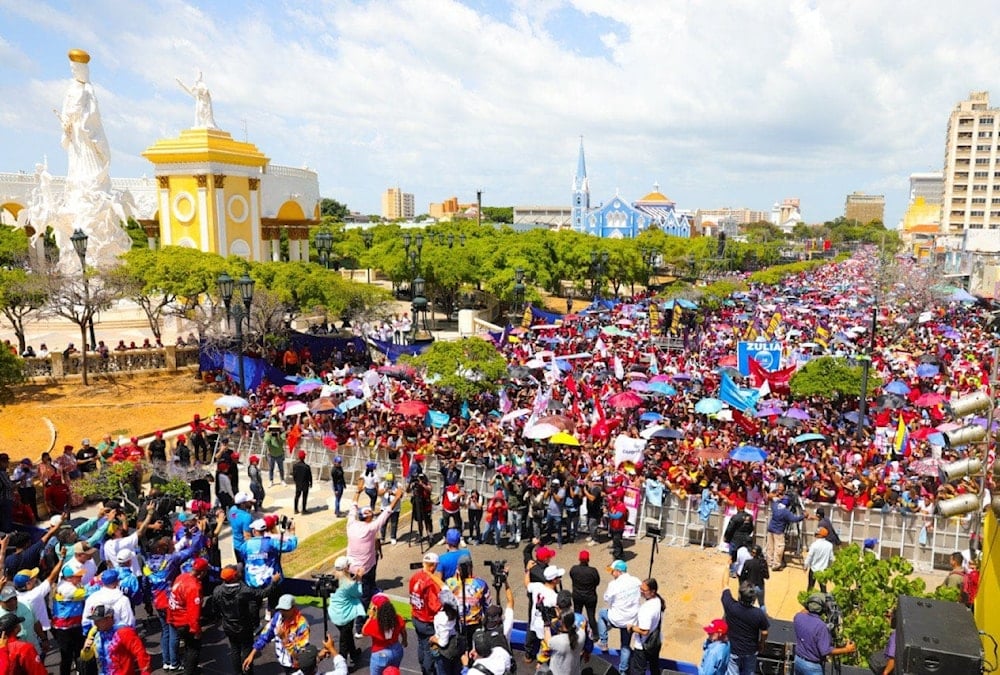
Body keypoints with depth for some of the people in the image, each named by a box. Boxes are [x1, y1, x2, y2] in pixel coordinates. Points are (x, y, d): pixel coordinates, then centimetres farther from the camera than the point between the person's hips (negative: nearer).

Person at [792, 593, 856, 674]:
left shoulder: (798, 617, -7)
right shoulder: (821, 626, -26)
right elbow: (826, 651, -23)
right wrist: (846, 650, -13)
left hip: (798, 661, 7)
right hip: (812, 666, -7)